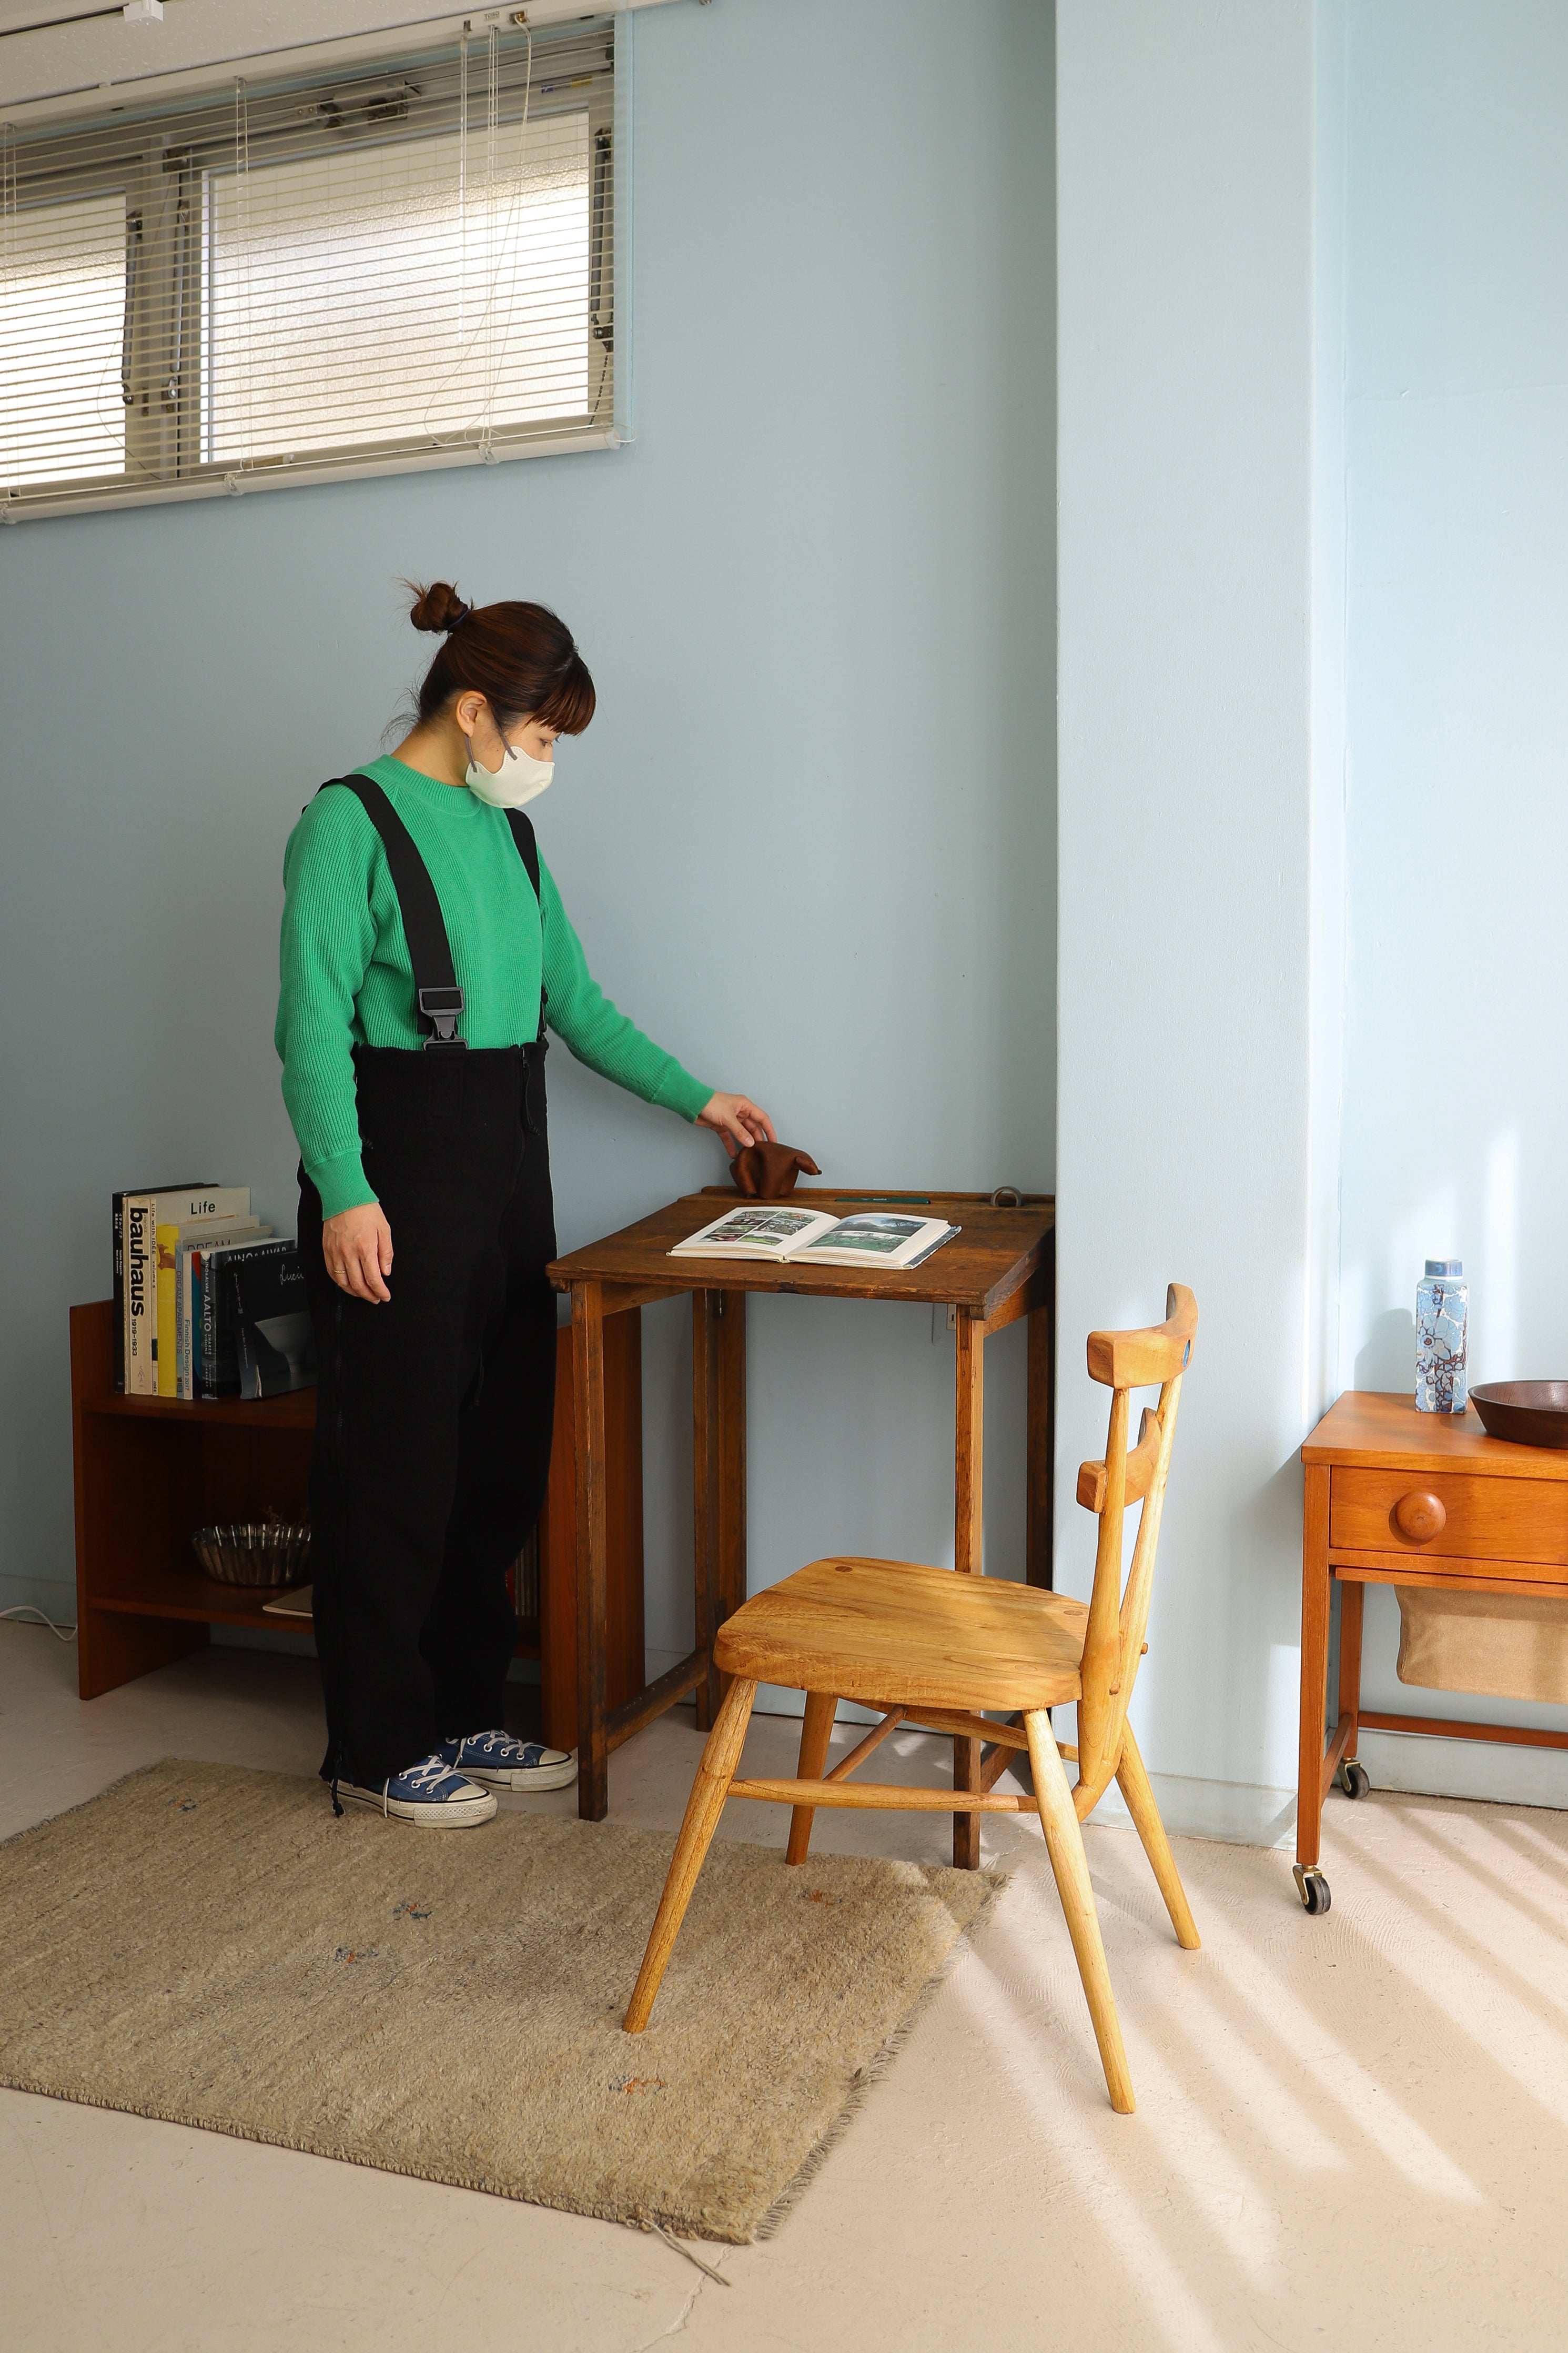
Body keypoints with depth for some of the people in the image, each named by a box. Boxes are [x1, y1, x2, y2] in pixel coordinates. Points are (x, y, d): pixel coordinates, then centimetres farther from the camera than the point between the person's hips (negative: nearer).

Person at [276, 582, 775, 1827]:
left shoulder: (507, 831, 14)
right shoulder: (351, 821, -9)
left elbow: (576, 1002, 20)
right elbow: (315, 1024, -14)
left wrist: (697, 1097, 22)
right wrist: (345, 1193, -21)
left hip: (507, 1161, 8)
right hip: (398, 1165, -8)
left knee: (503, 1451, 11)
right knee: (396, 1458, 1)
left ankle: (463, 1712, 26)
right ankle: (380, 1747, 16)